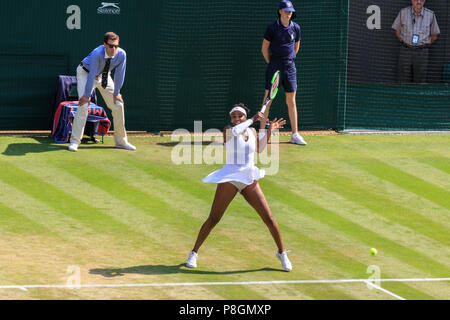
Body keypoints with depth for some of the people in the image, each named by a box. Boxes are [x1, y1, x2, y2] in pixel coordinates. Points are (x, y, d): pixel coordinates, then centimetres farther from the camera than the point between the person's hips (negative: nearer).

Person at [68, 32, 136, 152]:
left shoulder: (121, 54, -25)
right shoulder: (97, 54, -38)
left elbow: (119, 74, -15)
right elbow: (91, 75, -35)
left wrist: (116, 92, -11)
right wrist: (87, 95, -31)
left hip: (104, 76, 5)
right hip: (85, 73, -5)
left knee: (118, 104, 2)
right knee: (83, 104, -20)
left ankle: (121, 141, 15)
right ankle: (74, 141, -17)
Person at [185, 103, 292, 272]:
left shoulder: (252, 131, 9)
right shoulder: (227, 131, -4)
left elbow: (259, 149, 24)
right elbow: (235, 131, -27)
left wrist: (268, 131, 13)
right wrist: (253, 120, -20)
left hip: (250, 181, 3)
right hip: (229, 180, -3)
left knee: (269, 219, 0)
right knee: (213, 219, -3)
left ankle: (282, 253, 18)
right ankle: (194, 253, 11)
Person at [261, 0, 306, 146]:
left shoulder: (295, 28, 6)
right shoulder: (272, 28, -6)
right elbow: (264, 49, 0)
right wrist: (271, 63, 7)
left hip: (290, 67, 4)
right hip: (274, 67, -4)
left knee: (291, 101, 6)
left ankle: (295, 134, 9)